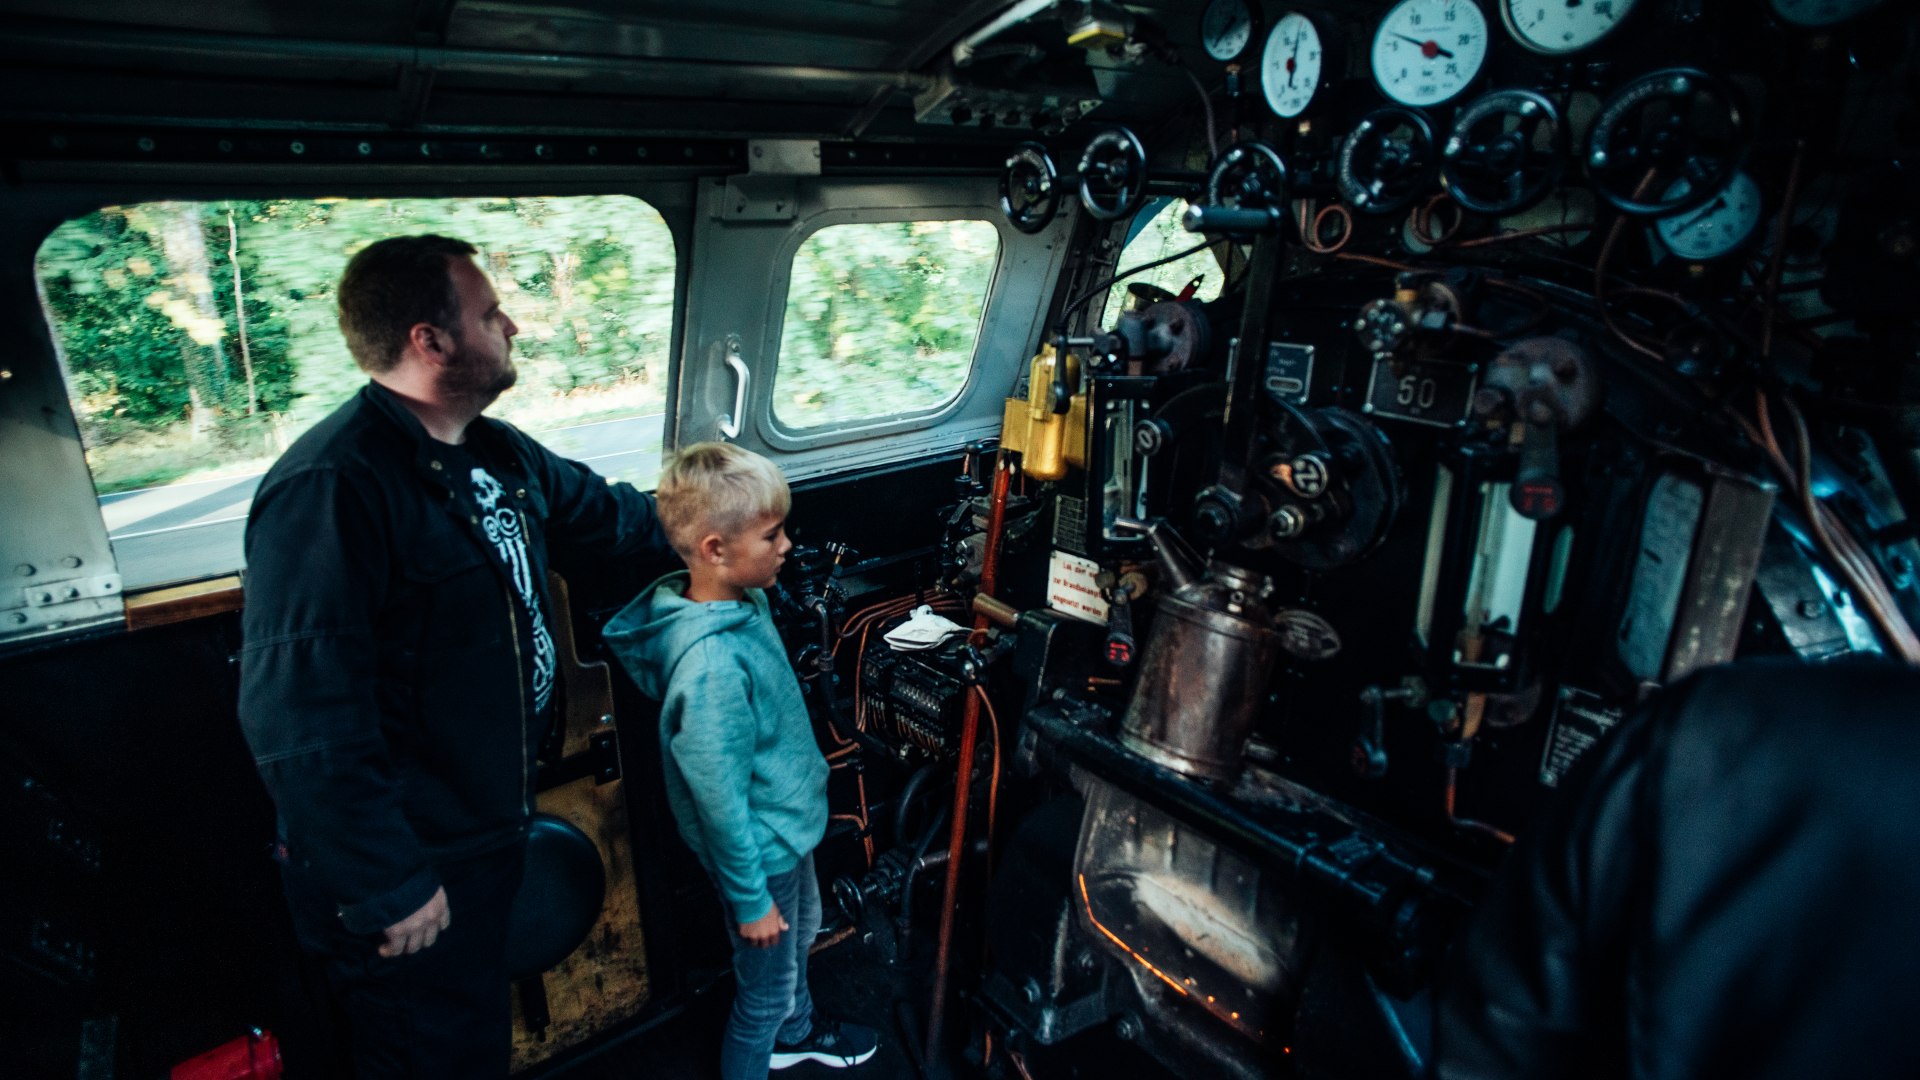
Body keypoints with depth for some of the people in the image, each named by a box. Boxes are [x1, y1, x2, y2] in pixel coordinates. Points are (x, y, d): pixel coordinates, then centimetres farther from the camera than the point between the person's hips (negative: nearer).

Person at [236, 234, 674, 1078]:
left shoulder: (497, 454, 3)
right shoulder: (330, 488, -27)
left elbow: (603, 510, 22)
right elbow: (301, 718, -29)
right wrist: (387, 888, -24)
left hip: (487, 833, 8)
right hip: (409, 878, -8)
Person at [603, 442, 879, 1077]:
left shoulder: (743, 601, -10)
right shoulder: (712, 666, -37)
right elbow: (720, 800, -27)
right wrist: (750, 901, -16)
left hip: (790, 822, 9)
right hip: (760, 851, -9)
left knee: (802, 931, 33)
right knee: (766, 988, 15)